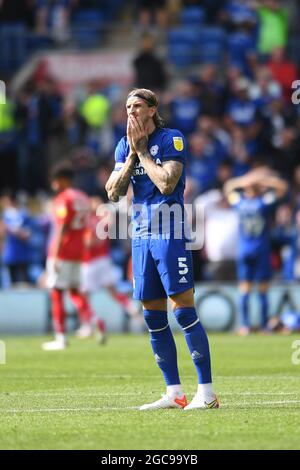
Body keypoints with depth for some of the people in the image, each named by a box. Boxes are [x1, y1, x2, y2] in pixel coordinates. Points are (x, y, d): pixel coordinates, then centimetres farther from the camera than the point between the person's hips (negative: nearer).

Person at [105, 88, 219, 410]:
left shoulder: (171, 140, -5)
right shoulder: (124, 147, 12)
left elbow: (166, 183, -17)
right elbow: (114, 192, 4)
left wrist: (142, 150, -9)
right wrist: (132, 154, -4)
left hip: (170, 233, -7)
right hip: (140, 236, 7)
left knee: (184, 311, -10)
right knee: (153, 317, 6)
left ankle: (206, 392, -9)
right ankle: (173, 393, 12)